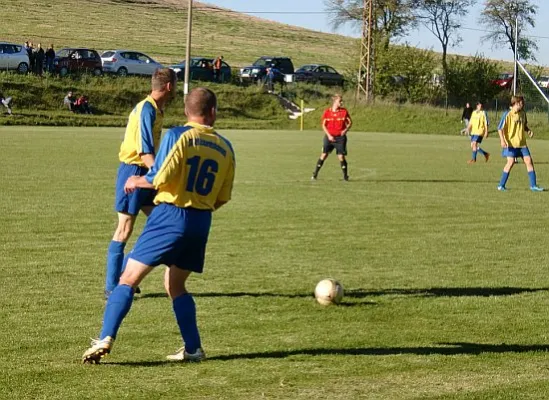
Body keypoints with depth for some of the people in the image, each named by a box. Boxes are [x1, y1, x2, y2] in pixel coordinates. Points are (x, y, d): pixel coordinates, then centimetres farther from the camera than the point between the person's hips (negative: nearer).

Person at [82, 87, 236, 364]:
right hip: (201, 223, 5)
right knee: (175, 285, 21)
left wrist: (137, 182, 4)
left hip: (170, 216, -5)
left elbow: (160, 178, -15)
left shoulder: (178, 135, -7)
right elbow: (222, 198, 12)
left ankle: (105, 339, -13)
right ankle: (192, 349, 15)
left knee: (128, 279, -1)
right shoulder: (225, 148, 8)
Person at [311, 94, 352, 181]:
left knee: (341, 156, -4)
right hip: (329, 137, 0)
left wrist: (346, 130, -14)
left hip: (340, 137, 0)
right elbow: (323, 125, 2)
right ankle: (315, 174, 5)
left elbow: (350, 123, 6)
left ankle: (345, 176, 7)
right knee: (324, 155, -2)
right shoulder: (327, 112, -1)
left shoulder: (344, 111, 0)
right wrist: (329, 135, -9)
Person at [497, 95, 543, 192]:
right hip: (511, 143, -6)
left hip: (522, 143, 6)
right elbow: (500, 128, -10)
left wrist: (529, 131, 3)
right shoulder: (508, 114, -10)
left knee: (529, 161, 1)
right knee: (511, 162, -16)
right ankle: (501, 185, -5)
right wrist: (502, 140, -22)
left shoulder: (522, 113, 9)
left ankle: (533, 185, 7)